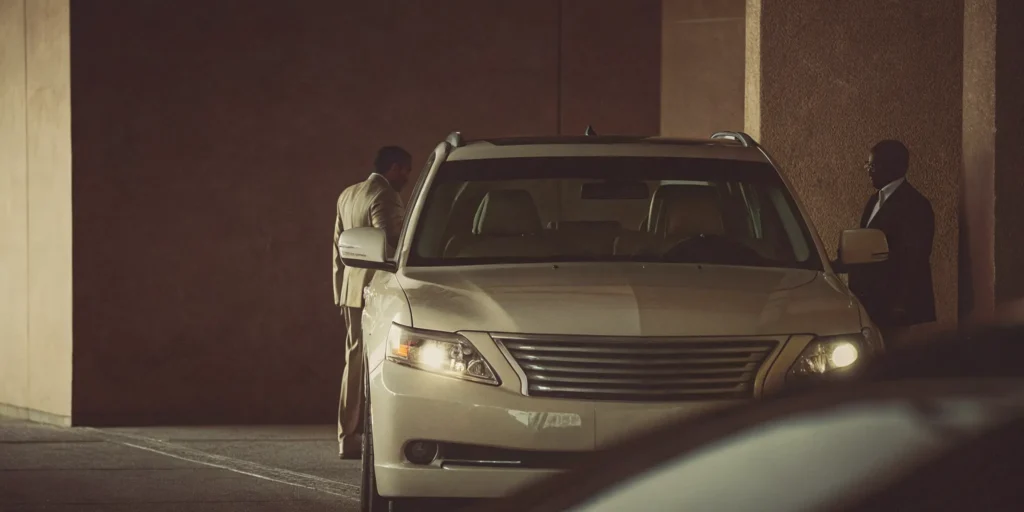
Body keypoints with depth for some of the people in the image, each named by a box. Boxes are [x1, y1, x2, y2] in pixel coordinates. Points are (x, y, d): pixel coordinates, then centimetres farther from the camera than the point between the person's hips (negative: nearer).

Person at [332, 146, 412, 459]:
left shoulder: (347, 196, 14)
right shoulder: (386, 198, -13)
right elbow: (387, 247, -18)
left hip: (352, 292, 9)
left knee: (355, 361, 11)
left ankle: (348, 439, 11)